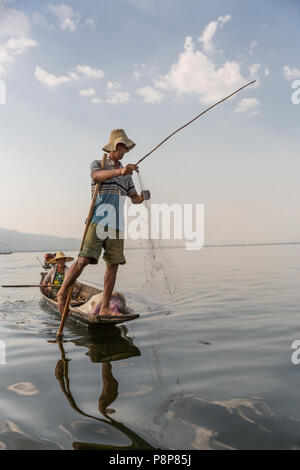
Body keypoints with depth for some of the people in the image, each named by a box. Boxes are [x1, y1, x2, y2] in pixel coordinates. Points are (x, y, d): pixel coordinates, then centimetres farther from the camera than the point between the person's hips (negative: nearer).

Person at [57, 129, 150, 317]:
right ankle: (62, 293, 5)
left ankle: (105, 308, 6)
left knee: (114, 264, 0)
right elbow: (96, 176, -16)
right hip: (98, 220, -5)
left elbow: (134, 198, 18)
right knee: (84, 259, -15)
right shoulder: (98, 164, 9)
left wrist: (142, 197, -7)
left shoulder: (127, 175, 24)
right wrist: (120, 171, -33)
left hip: (116, 224, 5)